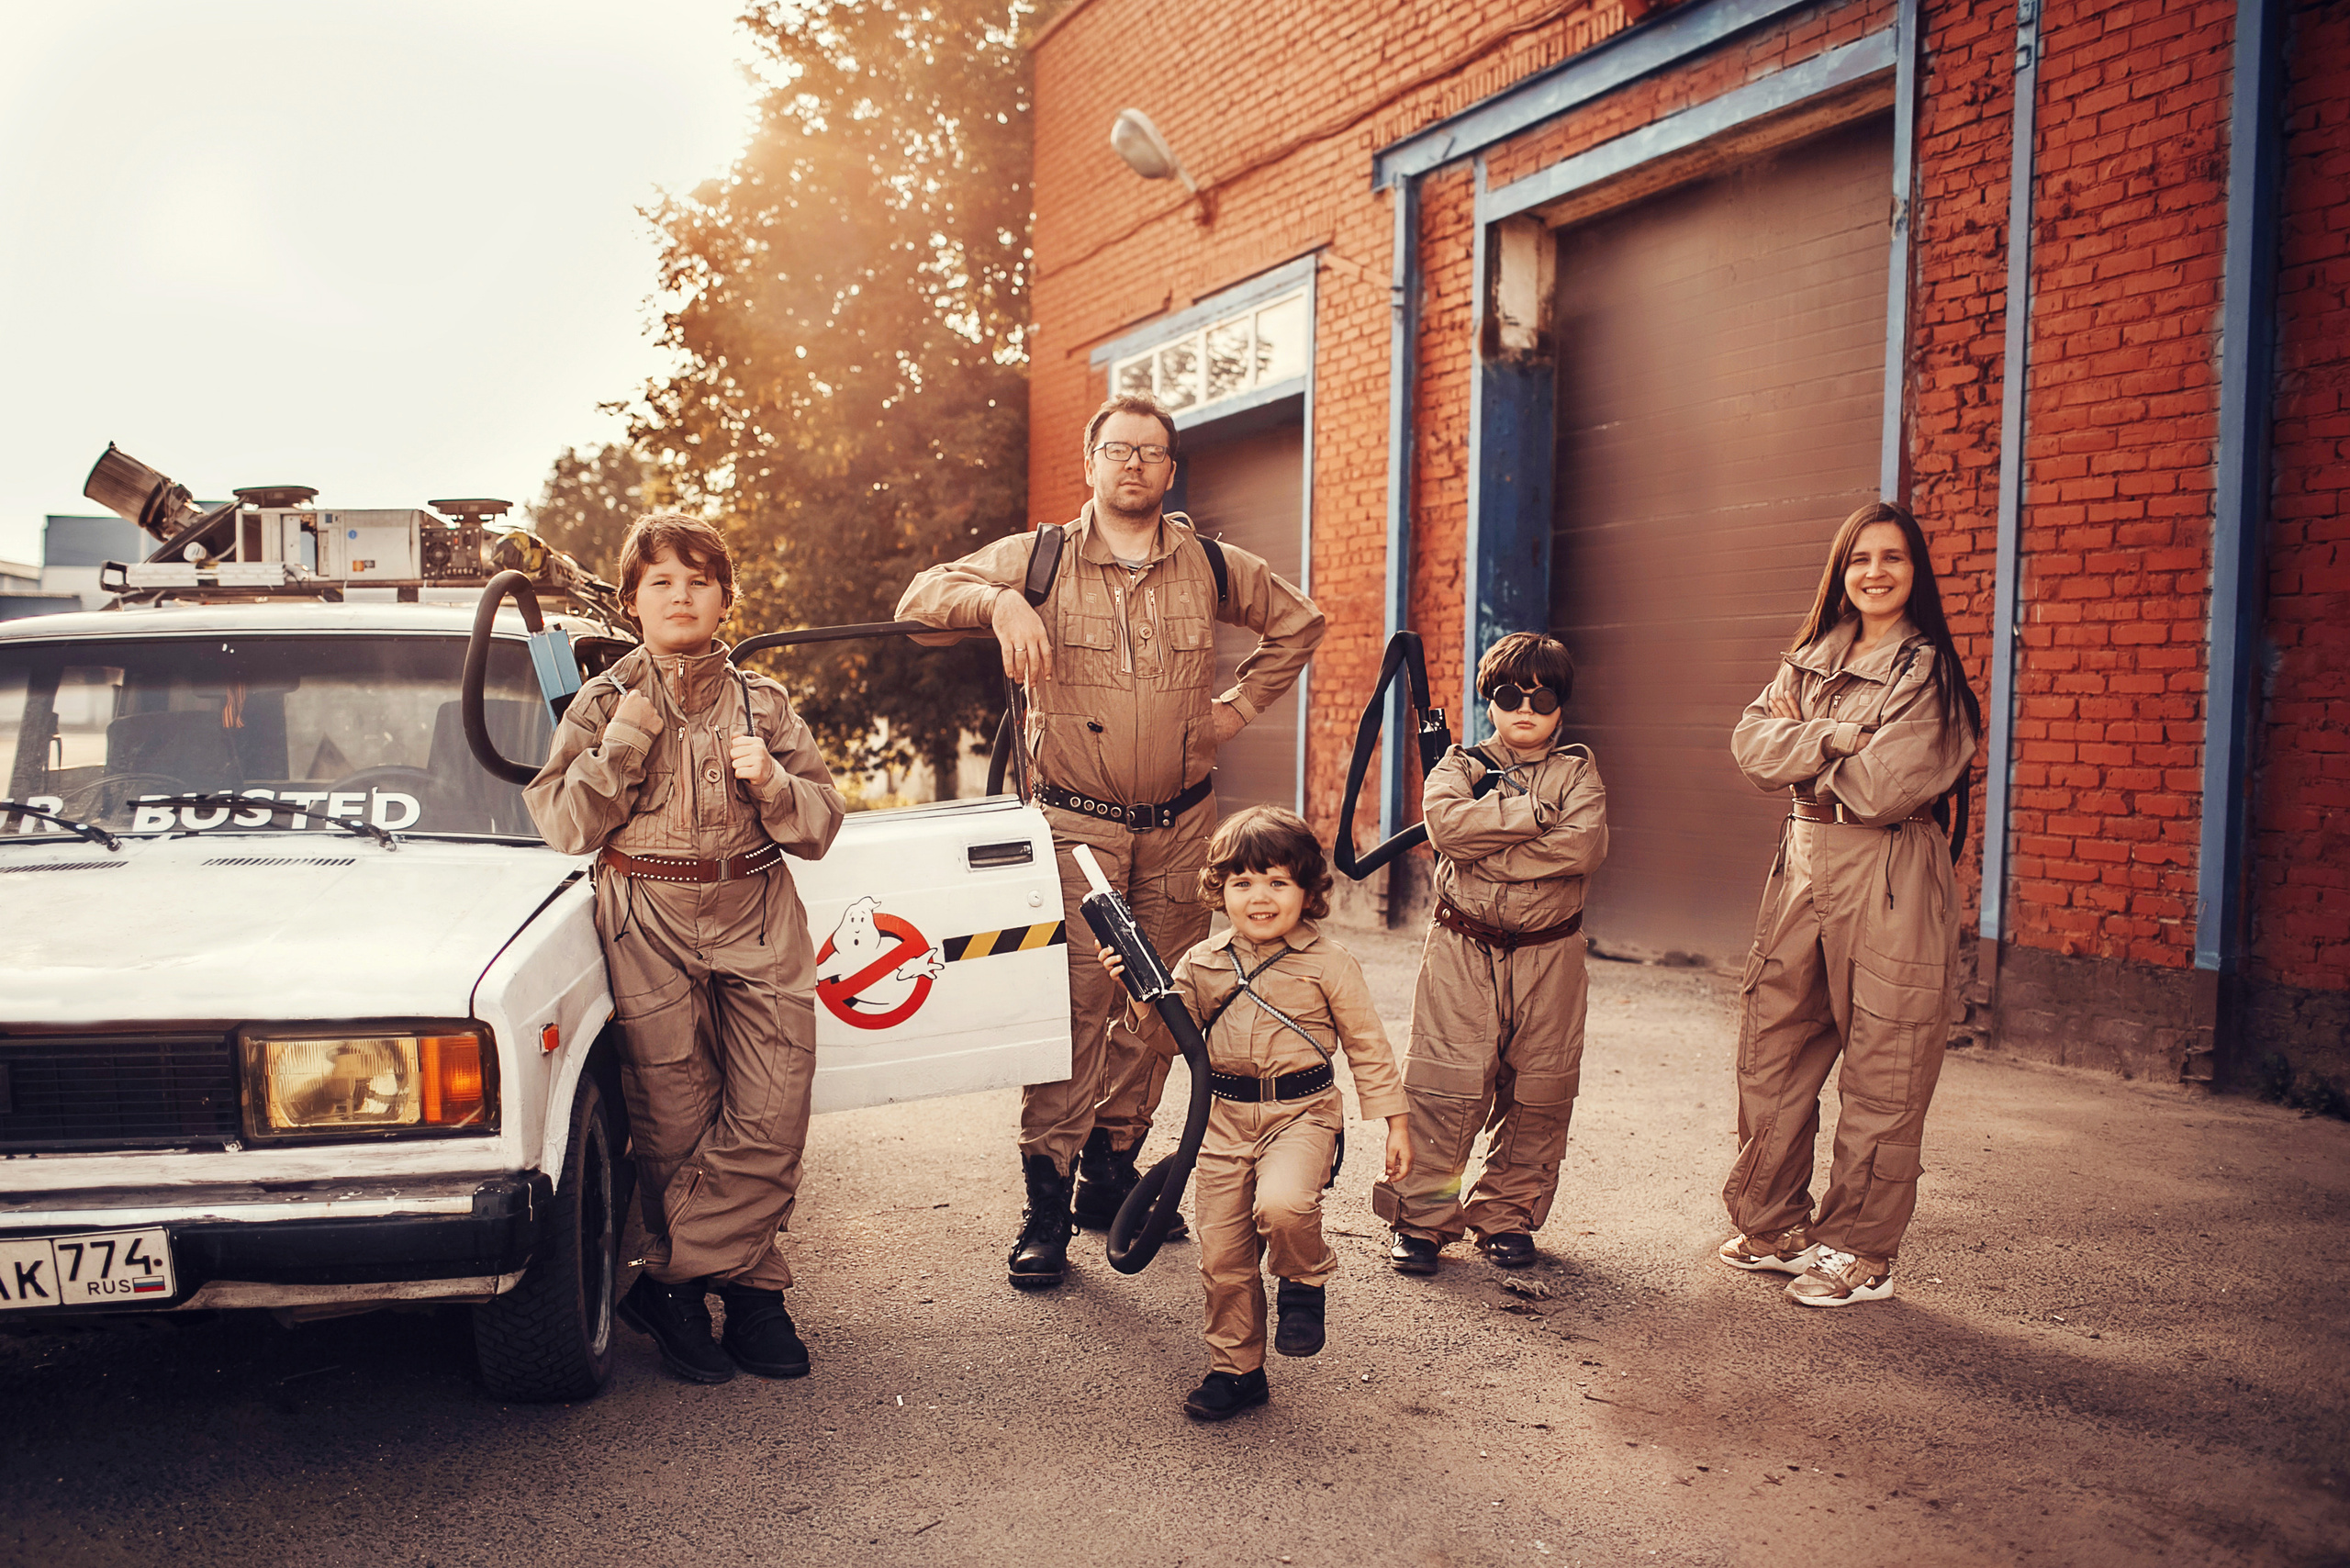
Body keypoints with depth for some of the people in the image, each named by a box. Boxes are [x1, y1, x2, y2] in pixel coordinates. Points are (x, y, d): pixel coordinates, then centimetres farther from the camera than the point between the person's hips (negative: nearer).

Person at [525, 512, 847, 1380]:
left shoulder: (764, 703, 11)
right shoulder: (603, 704, 7)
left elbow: (821, 824, 9)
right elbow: (565, 827, -2)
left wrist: (769, 782, -10)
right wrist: (627, 740, -11)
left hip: (759, 925, 2)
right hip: (649, 927, -1)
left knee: (772, 1124, -7)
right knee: (676, 1130, -1)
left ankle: (668, 1282, 6)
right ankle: (749, 1286, 16)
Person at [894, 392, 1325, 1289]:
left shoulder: (1213, 569, 7)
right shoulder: (1039, 560, 1)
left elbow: (1298, 624, 22)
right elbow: (922, 598, 1)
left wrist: (1239, 706, 12)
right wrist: (999, 601, -19)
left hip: (1181, 826, 3)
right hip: (1076, 823, -3)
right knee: (1071, 1004, -9)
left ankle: (1110, 1173, 21)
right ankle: (1046, 1206, -3)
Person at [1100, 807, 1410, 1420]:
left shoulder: (1328, 964, -3)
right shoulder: (1202, 963, 5)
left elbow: (1368, 1046, 3)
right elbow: (1171, 1040, 5)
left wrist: (1396, 1123, 1)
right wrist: (1141, 997, -13)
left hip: (1303, 1111, -3)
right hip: (1225, 1117, 4)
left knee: (1281, 1204, -31)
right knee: (1222, 1254, 4)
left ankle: (1305, 1283, 3)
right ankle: (1235, 1369, 25)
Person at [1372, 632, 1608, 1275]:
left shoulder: (1578, 771, 7)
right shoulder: (1460, 765, 7)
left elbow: (1585, 846, -12)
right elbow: (1446, 822, -16)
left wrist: (1489, 850, -14)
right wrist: (1533, 810, -14)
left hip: (1549, 955, 2)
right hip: (1463, 950, -1)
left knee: (1536, 1090, 6)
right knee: (1444, 1083, -5)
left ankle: (1506, 1215, 22)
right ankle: (1420, 1218, 7)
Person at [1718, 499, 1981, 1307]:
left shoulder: (1927, 672, -6)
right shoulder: (1812, 660, 14)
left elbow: (1883, 786, -16)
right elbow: (1752, 745, 0)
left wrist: (1802, 744, -3)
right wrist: (1835, 739, -14)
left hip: (1887, 883, -6)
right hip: (1802, 868, 6)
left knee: (1880, 1075, 0)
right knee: (1771, 1054, 9)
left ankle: (1862, 1251, 12)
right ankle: (1772, 1224, 24)